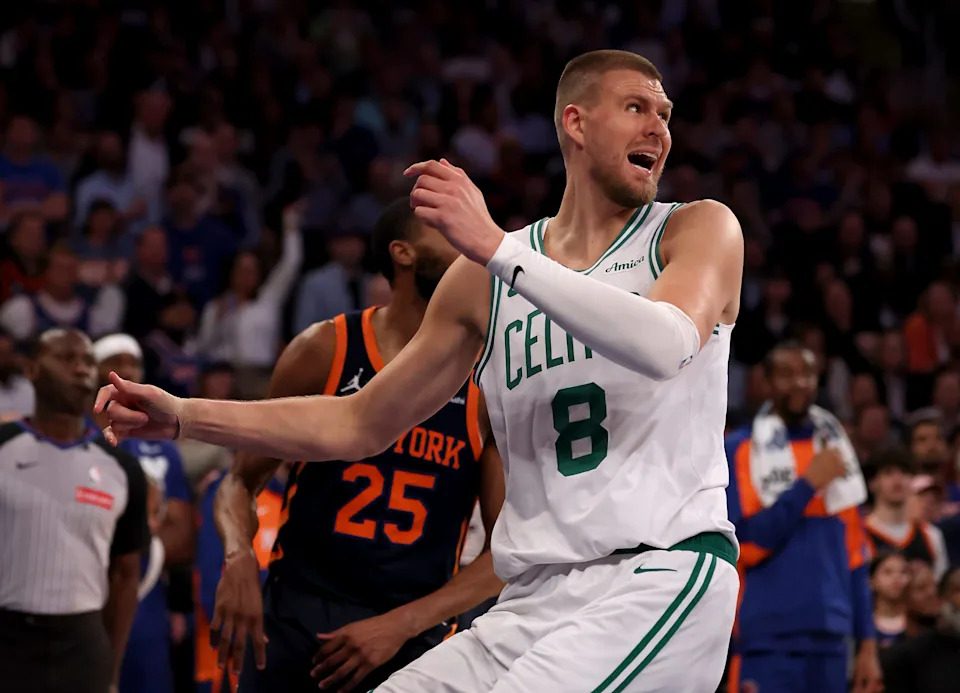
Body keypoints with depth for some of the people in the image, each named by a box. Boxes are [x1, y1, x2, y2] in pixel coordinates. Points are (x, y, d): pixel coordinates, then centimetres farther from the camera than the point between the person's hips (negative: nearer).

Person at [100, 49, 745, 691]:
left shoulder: (699, 230, 3)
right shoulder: (483, 278, 15)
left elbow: (666, 345, -20)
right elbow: (359, 423, 20)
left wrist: (496, 248, -22)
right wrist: (183, 416, 11)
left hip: (663, 572, -5)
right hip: (536, 599, 5)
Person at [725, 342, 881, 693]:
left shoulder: (835, 448, 14)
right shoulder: (739, 450, -2)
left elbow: (854, 552, 16)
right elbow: (746, 544, -12)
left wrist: (867, 641, 12)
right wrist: (808, 484, -13)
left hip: (829, 639, 5)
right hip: (768, 641, -5)